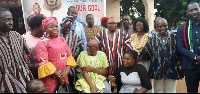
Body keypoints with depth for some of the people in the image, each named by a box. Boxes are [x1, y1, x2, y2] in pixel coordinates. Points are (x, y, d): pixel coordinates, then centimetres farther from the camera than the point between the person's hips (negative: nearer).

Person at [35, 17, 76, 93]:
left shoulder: (62, 40, 10)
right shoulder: (42, 43, -7)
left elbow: (69, 56, 8)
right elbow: (44, 63, -14)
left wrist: (66, 72, -7)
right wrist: (58, 75, -13)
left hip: (64, 77, 5)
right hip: (50, 78, -5)